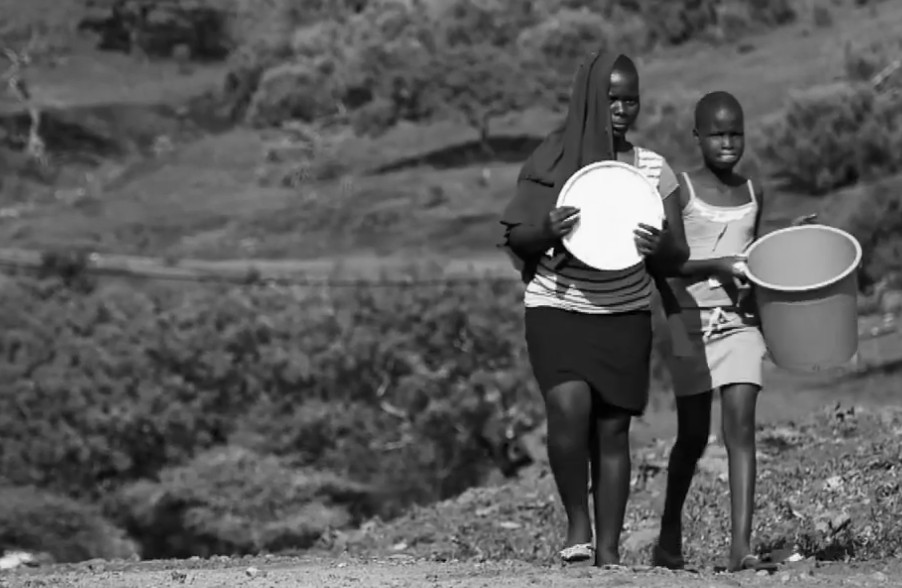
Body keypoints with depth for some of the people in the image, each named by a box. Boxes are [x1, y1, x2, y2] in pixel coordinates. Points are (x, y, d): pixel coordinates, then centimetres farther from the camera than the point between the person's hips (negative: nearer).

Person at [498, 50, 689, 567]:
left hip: (625, 316, 2)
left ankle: (608, 547, 4)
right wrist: (548, 231, -20)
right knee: (569, 406, -22)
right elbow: (515, 238, 2)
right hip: (557, 310, -2)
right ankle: (577, 522, -5)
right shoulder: (551, 164, 1)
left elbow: (678, 257, 6)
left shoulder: (653, 170, 6)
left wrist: (659, 246, -18)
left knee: (613, 429, 0)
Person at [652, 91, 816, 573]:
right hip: (691, 320, -3)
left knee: (741, 427, -12)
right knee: (694, 435, 6)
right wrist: (717, 265, -18)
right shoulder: (680, 190, -3)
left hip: (740, 321, 3)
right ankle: (670, 536, 29)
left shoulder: (753, 193, 11)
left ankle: (741, 546, -19)